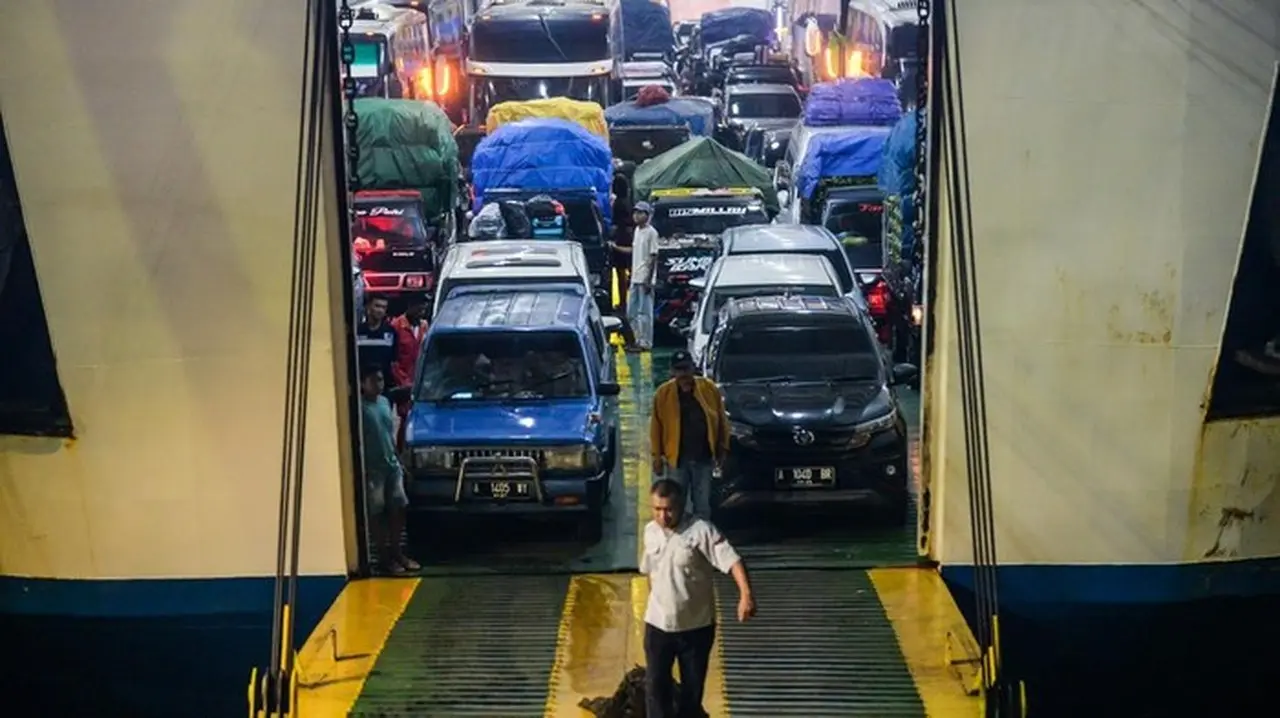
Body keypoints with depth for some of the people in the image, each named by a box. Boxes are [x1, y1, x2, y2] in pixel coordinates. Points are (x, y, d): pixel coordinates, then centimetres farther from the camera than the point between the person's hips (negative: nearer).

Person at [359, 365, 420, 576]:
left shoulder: (385, 402, 11)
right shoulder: (359, 406, -12)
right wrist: (362, 469, -19)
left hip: (392, 465, 7)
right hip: (372, 468, -7)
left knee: (398, 508, 8)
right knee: (377, 513, 0)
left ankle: (396, 552, 19)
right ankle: (385, 556, 8)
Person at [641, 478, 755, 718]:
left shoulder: (701, 530, -17)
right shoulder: (650, 531, -1)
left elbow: (732, 560, -27)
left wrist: (746, 594, -42)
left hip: (696, 624, -3)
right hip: (658, 623, 3)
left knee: (693, 685, 10)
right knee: (655, 684, 0)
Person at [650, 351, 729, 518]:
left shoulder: (709, 388, -2)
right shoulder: (663, 393, -6)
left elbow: (722, 421, 4)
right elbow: (656, 427, -4)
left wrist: (722, 449, 3)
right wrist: (657, 457, -5)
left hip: (704, 458, 1)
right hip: (677, 459, -1)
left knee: (703, 504, 12)